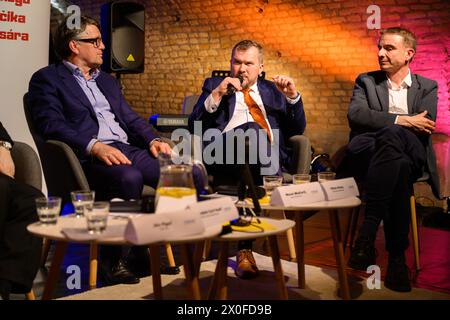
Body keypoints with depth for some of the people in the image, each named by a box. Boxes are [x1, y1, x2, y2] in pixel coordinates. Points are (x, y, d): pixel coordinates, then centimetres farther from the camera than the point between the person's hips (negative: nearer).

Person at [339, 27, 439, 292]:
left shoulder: (428, 87, 18)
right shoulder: (366, 81, 18)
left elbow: (425, 127, -1)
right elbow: (356, 115, -3)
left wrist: (389, 127, -10)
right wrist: (402, 120, -11)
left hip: (412, 156, 0)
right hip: (366, 155, 0)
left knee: (390, 134, -37)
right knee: (399, 167, -36)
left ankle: (368, 232, -38)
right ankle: (397, 256, -35)